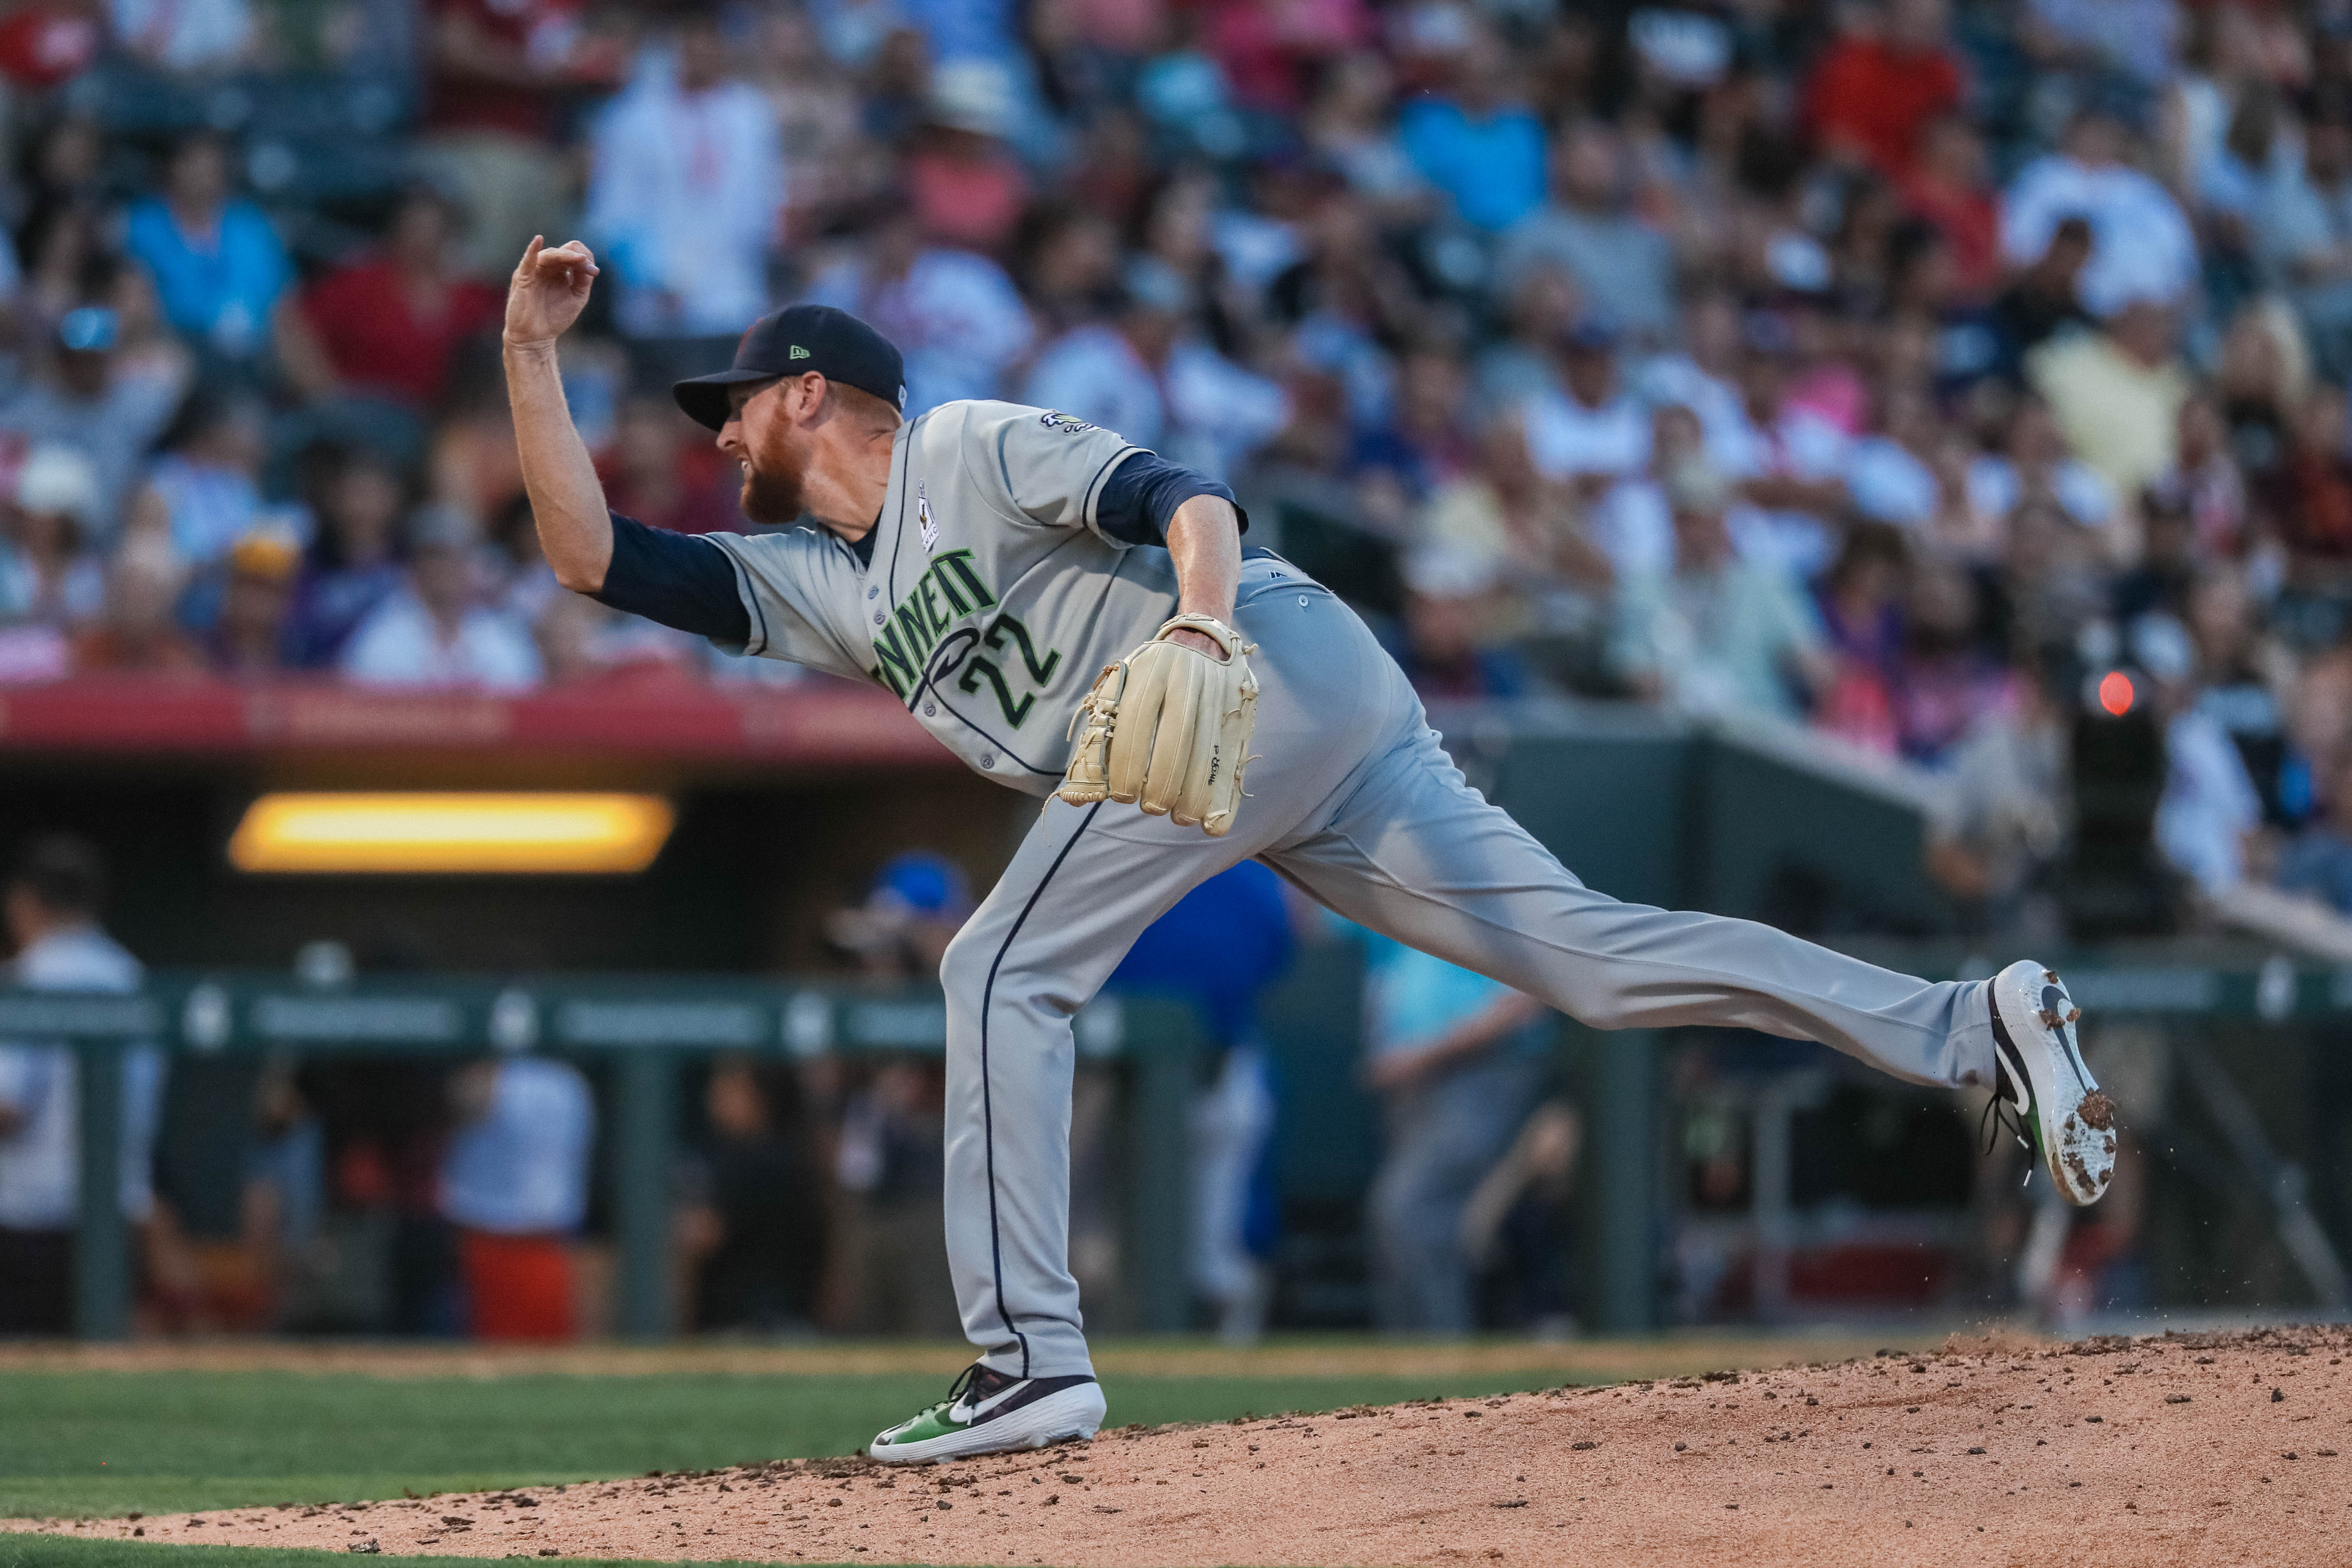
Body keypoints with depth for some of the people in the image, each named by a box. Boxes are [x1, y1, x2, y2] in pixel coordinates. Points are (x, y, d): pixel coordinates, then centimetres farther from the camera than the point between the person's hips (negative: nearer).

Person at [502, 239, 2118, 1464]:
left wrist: (1199, 620, -31)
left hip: (1284, 665, -9)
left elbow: (1188, 498, -11)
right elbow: (594, 554, 22)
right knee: (1581, 948, 0)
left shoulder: (972, 446, 3)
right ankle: (1967, 1025, -4)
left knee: (1004, 972, -11)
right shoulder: (824, 587, 26)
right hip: (1297, 747, 9)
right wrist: (533, 354, 17)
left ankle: (1030, 1359, -16)